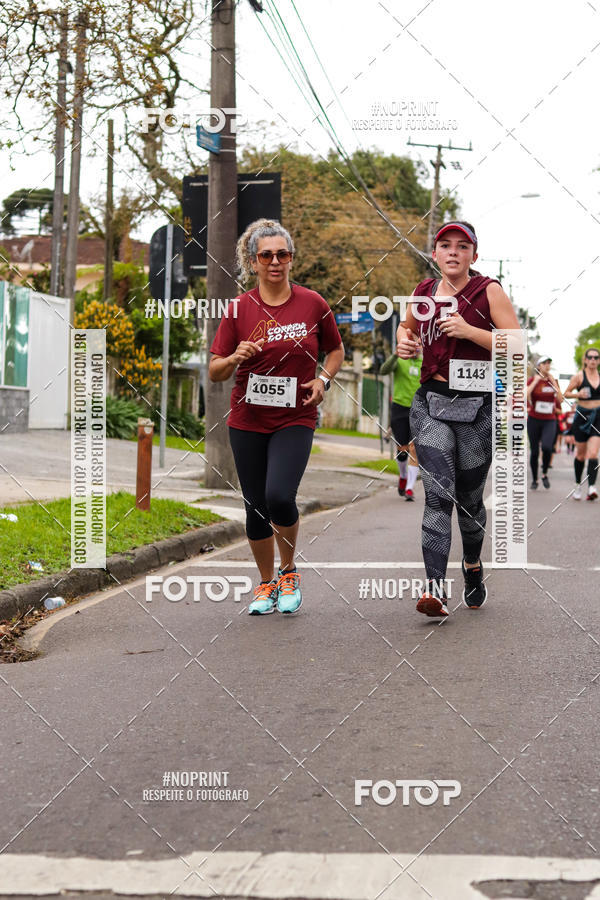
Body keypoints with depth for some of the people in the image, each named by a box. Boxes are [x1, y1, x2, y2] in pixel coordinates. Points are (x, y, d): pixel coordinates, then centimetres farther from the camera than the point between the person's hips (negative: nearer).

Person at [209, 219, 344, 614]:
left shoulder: (313, 303, 0)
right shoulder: (239, 309, -1)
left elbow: (336, 349, 15)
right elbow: (215, 372, 1)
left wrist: (324, 379, -3)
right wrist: (234, 358, -20)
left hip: (296, 419, -2)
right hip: (248, 421, 2)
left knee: (279, 497, -20)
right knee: (256, 507, 6)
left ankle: (289, 570, 6)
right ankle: (266, 584, 27)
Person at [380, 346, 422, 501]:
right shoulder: (399, 360, -1)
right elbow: (384, 371, -22)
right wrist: (396, 355, -37)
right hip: (400, 407, -1)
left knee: (414, 449, -11)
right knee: (402, 449, 1)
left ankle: (409, 488, -9)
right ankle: (403, 475, 32)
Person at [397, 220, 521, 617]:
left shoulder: (489, 291, -2)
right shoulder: (424, 292, 9)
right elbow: (407, 324, 30)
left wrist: (470, 331, -18)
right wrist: (405, 341, 8)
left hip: (476, 406, -2)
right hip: (431, 404, 2)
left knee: (469, 498, 11)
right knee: (438, 495, -13)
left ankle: (473, 565, 39)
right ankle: (436, 589, -20)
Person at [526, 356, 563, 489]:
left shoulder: (553, 381, 7)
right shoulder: (532, 380, -1)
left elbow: (560, 400, -2)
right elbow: (524, 395, -18)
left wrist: (553, 383, -6)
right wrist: (535, 381, -15)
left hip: (549, 421, 1)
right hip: (534, 420, -1)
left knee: (547, 447, -21)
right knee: (534, 451, 1)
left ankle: (545, 474, 3)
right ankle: (534, 480, 18)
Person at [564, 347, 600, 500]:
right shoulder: (579, 376, -3)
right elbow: (566, 393, -1)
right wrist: (577, 394, -19)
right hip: (582, 416, -1)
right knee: (581, 454, 9)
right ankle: (577, 484, 29)